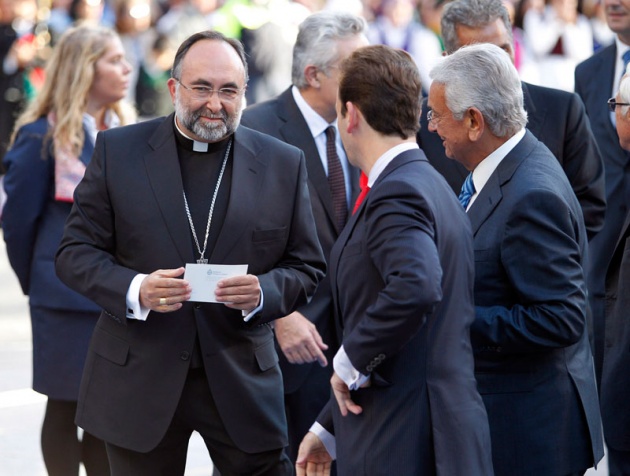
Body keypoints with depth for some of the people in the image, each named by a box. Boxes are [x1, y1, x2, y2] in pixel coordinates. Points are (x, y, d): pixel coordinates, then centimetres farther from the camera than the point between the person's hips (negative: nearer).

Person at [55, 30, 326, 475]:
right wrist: (135, 290, -19)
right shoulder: (118, 151, 1)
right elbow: (76, 252, 0)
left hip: (242, 379, 0)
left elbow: (306, 266, 7)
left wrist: (262, 293, -15)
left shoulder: (283, 164, 4)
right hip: (139, 381, 0)